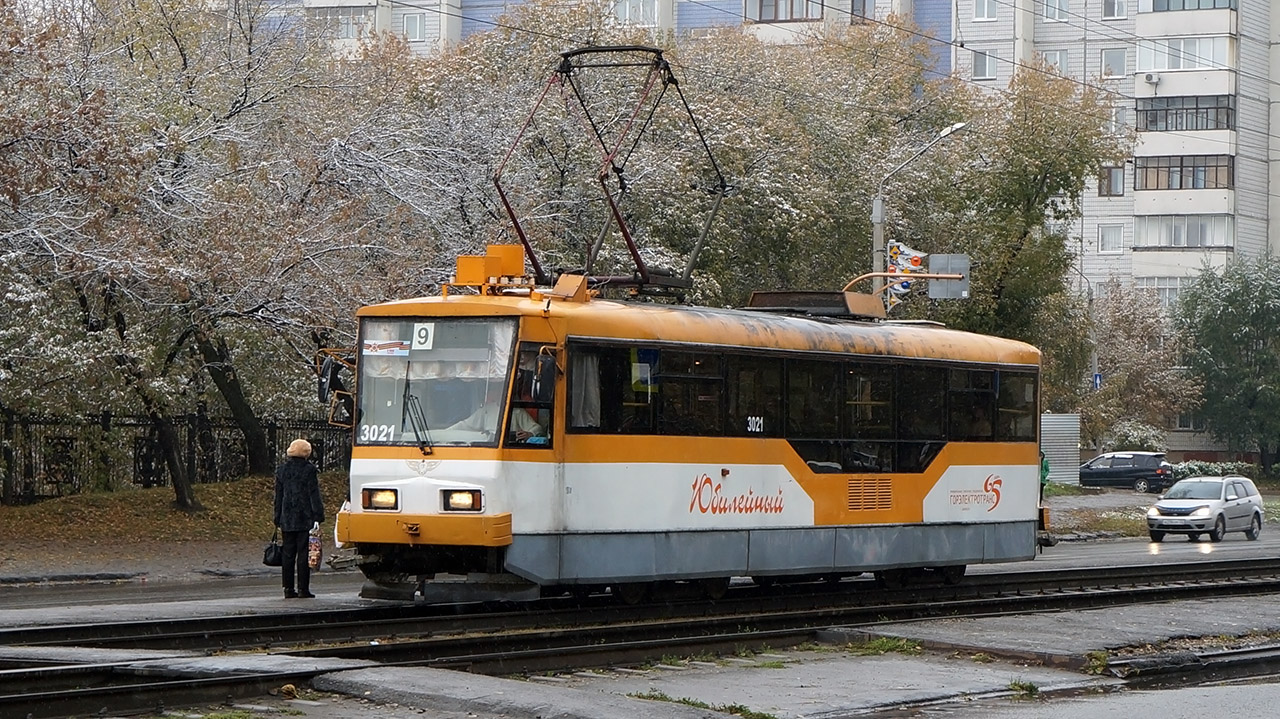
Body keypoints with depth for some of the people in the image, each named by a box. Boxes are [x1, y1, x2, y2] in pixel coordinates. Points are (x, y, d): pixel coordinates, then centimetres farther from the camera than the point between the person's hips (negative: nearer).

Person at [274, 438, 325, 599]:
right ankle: (303, 589, -4)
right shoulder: (308, 470, -7)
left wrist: (278, 520, 17)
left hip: (287, 520, 5)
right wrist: (317, 517, -8)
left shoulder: (281, 470, 9)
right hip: (305, 519, -5)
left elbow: (278, 496, 13)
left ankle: (288, 589, 7)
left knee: (288, 554, 7)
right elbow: (314, 495, -9)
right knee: (304, 553, -2)